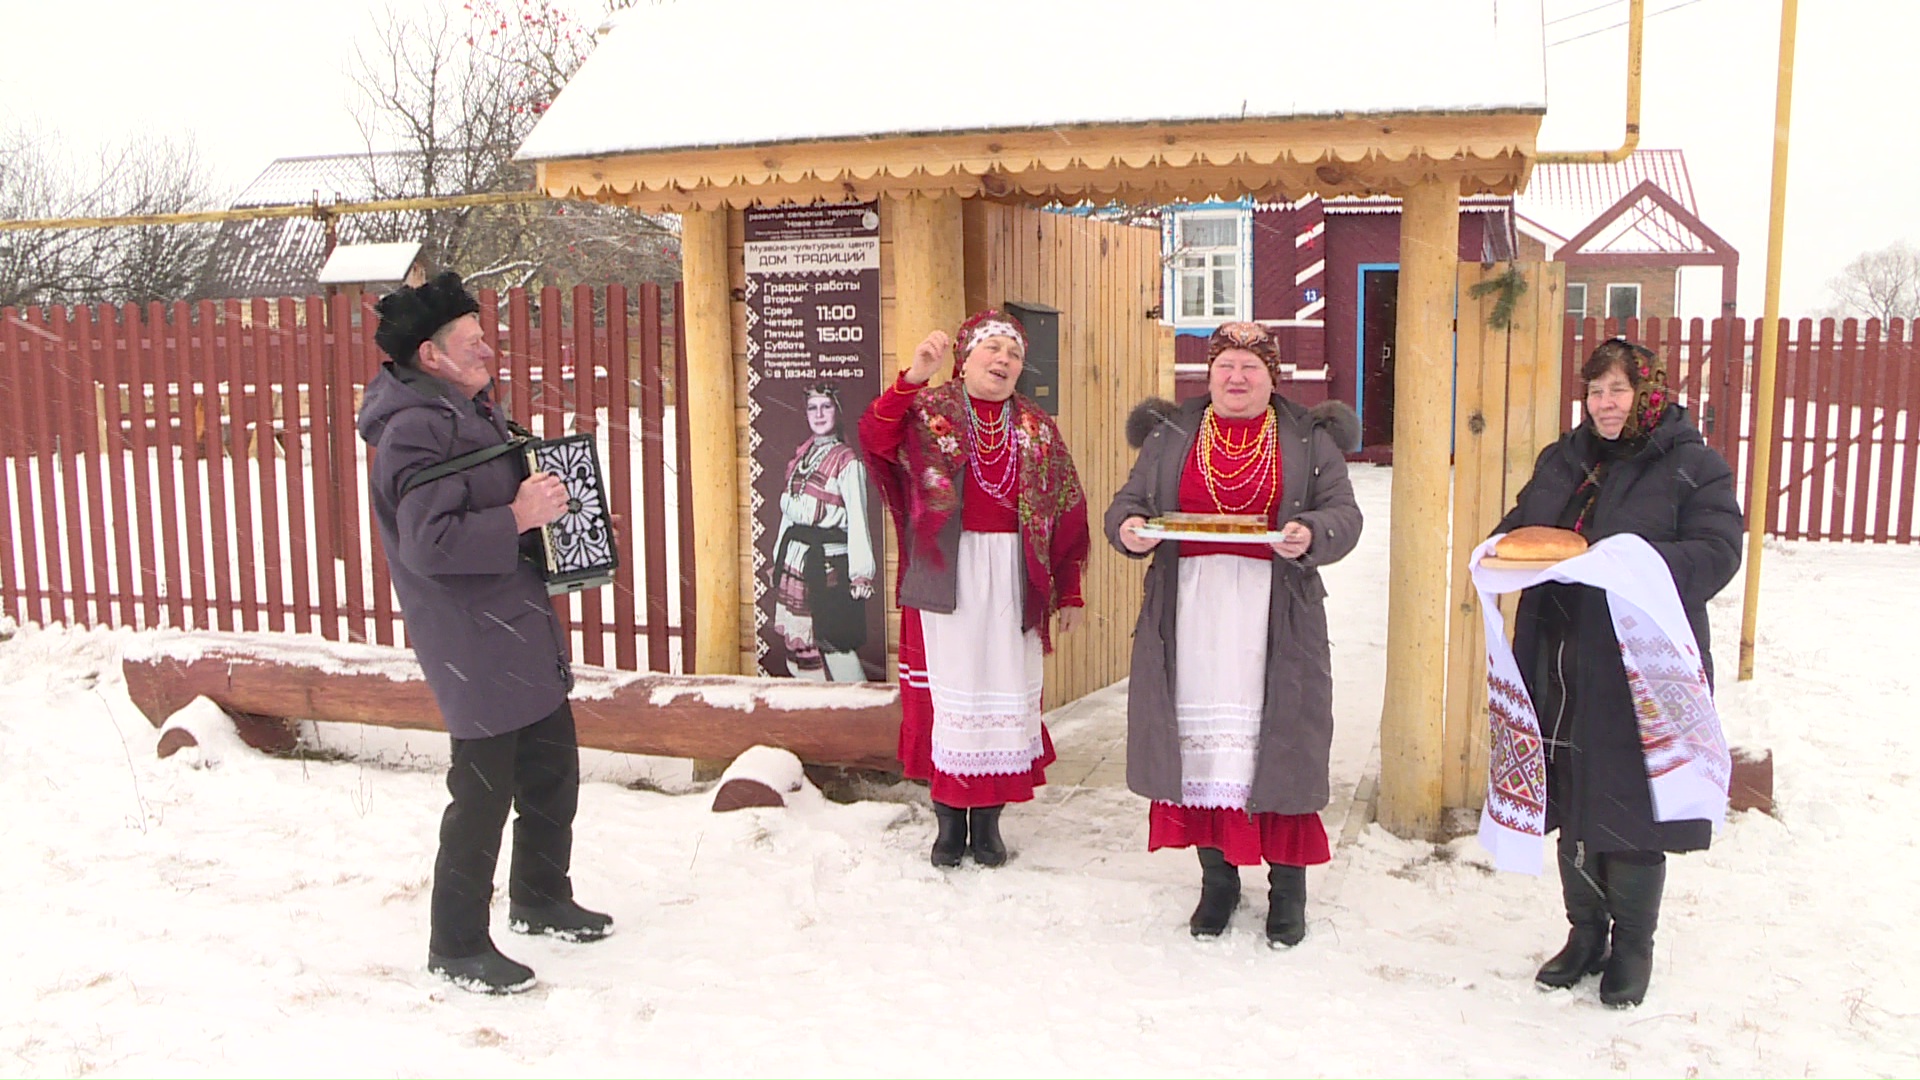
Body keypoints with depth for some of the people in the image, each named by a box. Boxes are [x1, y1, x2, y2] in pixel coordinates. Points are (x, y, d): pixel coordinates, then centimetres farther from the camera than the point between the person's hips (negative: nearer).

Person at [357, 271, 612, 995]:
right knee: (483, 794, -2)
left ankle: (541, 901, 38)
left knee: (552, 773, 19)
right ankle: (456, 946, 13)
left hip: (522, 635, 10)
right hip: (474, 647, -10)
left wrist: (542, 497, 12)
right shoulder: (416, 430, -17)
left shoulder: (467, 413, 15)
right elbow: (430, 543, -27)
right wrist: (518, 518, -26)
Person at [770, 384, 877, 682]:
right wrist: (779, 556, 16)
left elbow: (857, 520, -10)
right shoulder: (800, 456, 13)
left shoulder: (847, 461, -7)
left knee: (830, 640, -8)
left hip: (828, 559, -7)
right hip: (794, 556, 7)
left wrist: (861, 574, -15)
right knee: (797, 639, 8)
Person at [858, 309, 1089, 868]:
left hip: (1013, 578, 2)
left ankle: (988, 819, 14)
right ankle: (949, 818, 12)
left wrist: (1069, 591, 6)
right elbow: (876, 439, -17)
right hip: (945, 575, -2)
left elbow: (1066, 512, 10)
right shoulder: (927, 412, 4)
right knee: (947, 687, 1)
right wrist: (912, 380, -30)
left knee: (1006, 689, 3)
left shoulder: (1038, 429, 12)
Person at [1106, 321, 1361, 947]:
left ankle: (1287, 887, 13)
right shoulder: (1169, 436, 14)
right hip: (1189, 609, 1)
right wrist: (1128, 528, -11)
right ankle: (1217, 877, 18)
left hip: (1275, 616, -1)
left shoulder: (1308, 439, 10)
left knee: (1278, 740, -2)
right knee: (1200, 740, 2)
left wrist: (1310, 535, -17)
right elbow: (1128, 502, 13)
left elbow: (1343, 513, 5)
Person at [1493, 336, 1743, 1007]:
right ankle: (1585, 933, 29)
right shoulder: (1562, 461, 14)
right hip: (1561, 669, 5)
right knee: (1571, 804, 13)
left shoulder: (1693, 466, -3)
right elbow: (1518, 525, 21)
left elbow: (1716, 554, -13)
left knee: (1630, 807, 3)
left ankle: (1632, 946, 21)